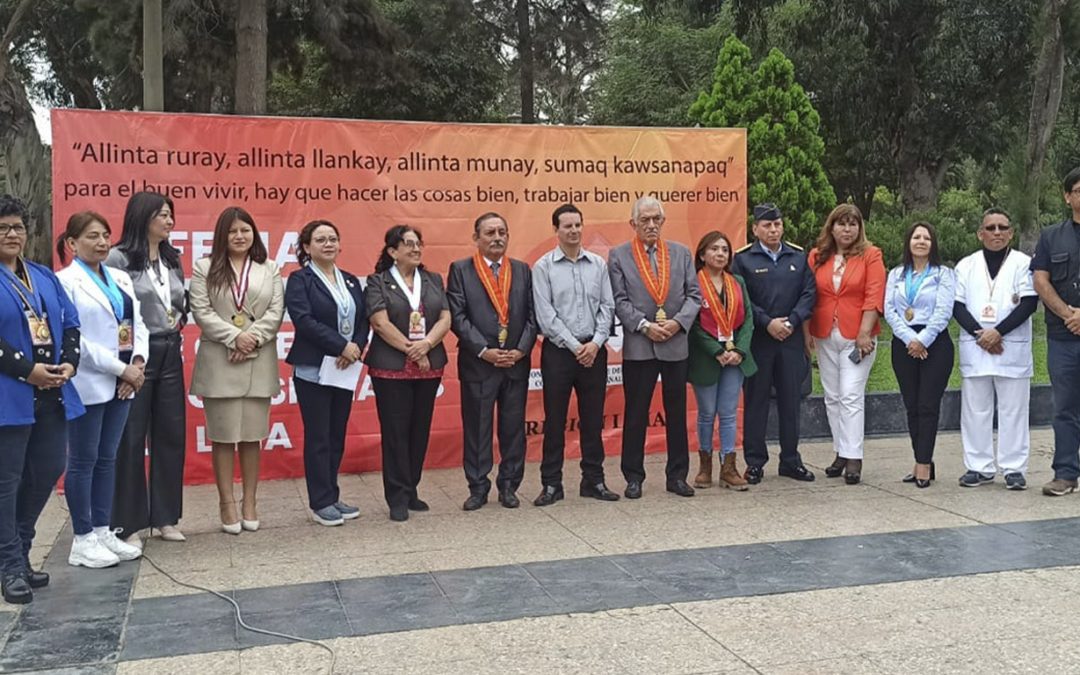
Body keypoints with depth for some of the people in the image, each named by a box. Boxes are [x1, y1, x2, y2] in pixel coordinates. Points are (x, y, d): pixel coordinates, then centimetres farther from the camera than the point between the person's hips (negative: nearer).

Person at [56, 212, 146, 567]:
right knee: (83, 461, 2)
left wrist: (137, 363, -8)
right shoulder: (66, 281, -7)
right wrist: (121, 369, -15)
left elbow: (138, 324, 10)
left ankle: (103, 531, 20)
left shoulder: (121, 279, 12)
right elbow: (74, 339, -14)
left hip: (121, 382, 6)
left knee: (107, 458, 12)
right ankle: (82, 540, 10)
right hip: (87, 384, -6)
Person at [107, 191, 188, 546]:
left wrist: (180, 317, -2)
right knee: (131, 439, 1)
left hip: (169, 353, 6)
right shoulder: (118, 258, -9)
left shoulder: (172, 259, 10)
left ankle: (166, 517, 21)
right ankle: (129, 523, 11)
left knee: (171, 435, 9)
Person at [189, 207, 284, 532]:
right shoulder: (205, 268, 6)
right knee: (223, 435, 1)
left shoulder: (269, 269, 13)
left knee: (252, 434, 6)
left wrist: (253, 338, -11)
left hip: (259, 362, 2)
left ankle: (250, 502, 15)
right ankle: (227, 503, 9)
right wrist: (235, 337, -13)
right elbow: (201, 311, -3)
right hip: (219, 362, -2)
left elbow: (276, 310, 3)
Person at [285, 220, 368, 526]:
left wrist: (356, 348, -12)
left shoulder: (351, 281, 14)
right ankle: (321, 503, 9)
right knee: (318, 438, 1)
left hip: (345, 369, 5)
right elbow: (304, 320, -16)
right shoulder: (299, 280, -4)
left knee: (337, 436, 10)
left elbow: (363, 320, 7)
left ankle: (332, 497, 20)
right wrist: (342, 346, -19)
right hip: (313, 371, -5)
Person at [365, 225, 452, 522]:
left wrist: (425, 345, -12)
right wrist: (410, 350, -12)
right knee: (396, 431, -1)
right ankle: (398, 498, 7)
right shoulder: (377, 283, 0)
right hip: (391, 368, -4)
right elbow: (381, 323, -10)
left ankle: (410, 491, 19)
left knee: (420, 430, 8)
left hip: (429, 367, 4)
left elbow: (445, 319, 4)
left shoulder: (433, 280, 13)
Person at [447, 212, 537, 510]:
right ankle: (478, 487, 14)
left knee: (513, 427, 7)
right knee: (476, 428, 4)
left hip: (517, 362, 3)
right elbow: (457, 317, -7)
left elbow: (532, 315, 6)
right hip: (477, 363, -3)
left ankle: (508, 485, 18)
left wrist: (521, 350, -7)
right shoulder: (460, 270, 0)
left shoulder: (522, 270, 10)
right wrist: (484, 351, -14)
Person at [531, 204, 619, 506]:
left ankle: (593, 480, 19)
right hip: (558, 351, -3)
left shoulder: (598, 264, 8)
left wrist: (596, 343, -9)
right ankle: (551, 484, 10)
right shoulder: (543, 267, -2)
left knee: (593, 419, 9)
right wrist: (574, 346, -11)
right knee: (554, 420, 3)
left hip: (594, 351, 3)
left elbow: (607, 307, 4)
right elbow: (545, 315, -7)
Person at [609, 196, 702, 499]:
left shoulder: (681, 253, 10)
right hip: (638, 346, -2)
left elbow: (694, 294, 6)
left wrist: (678, 322, -10)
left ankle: (677, 475, 18)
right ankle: (633, 477, 13)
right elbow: (619, 300, -4)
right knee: (635, 414, 3)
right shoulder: (619, 256, 2)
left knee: (677, 414, 9)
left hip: (676, 345, 3)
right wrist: (645, 326, -14)